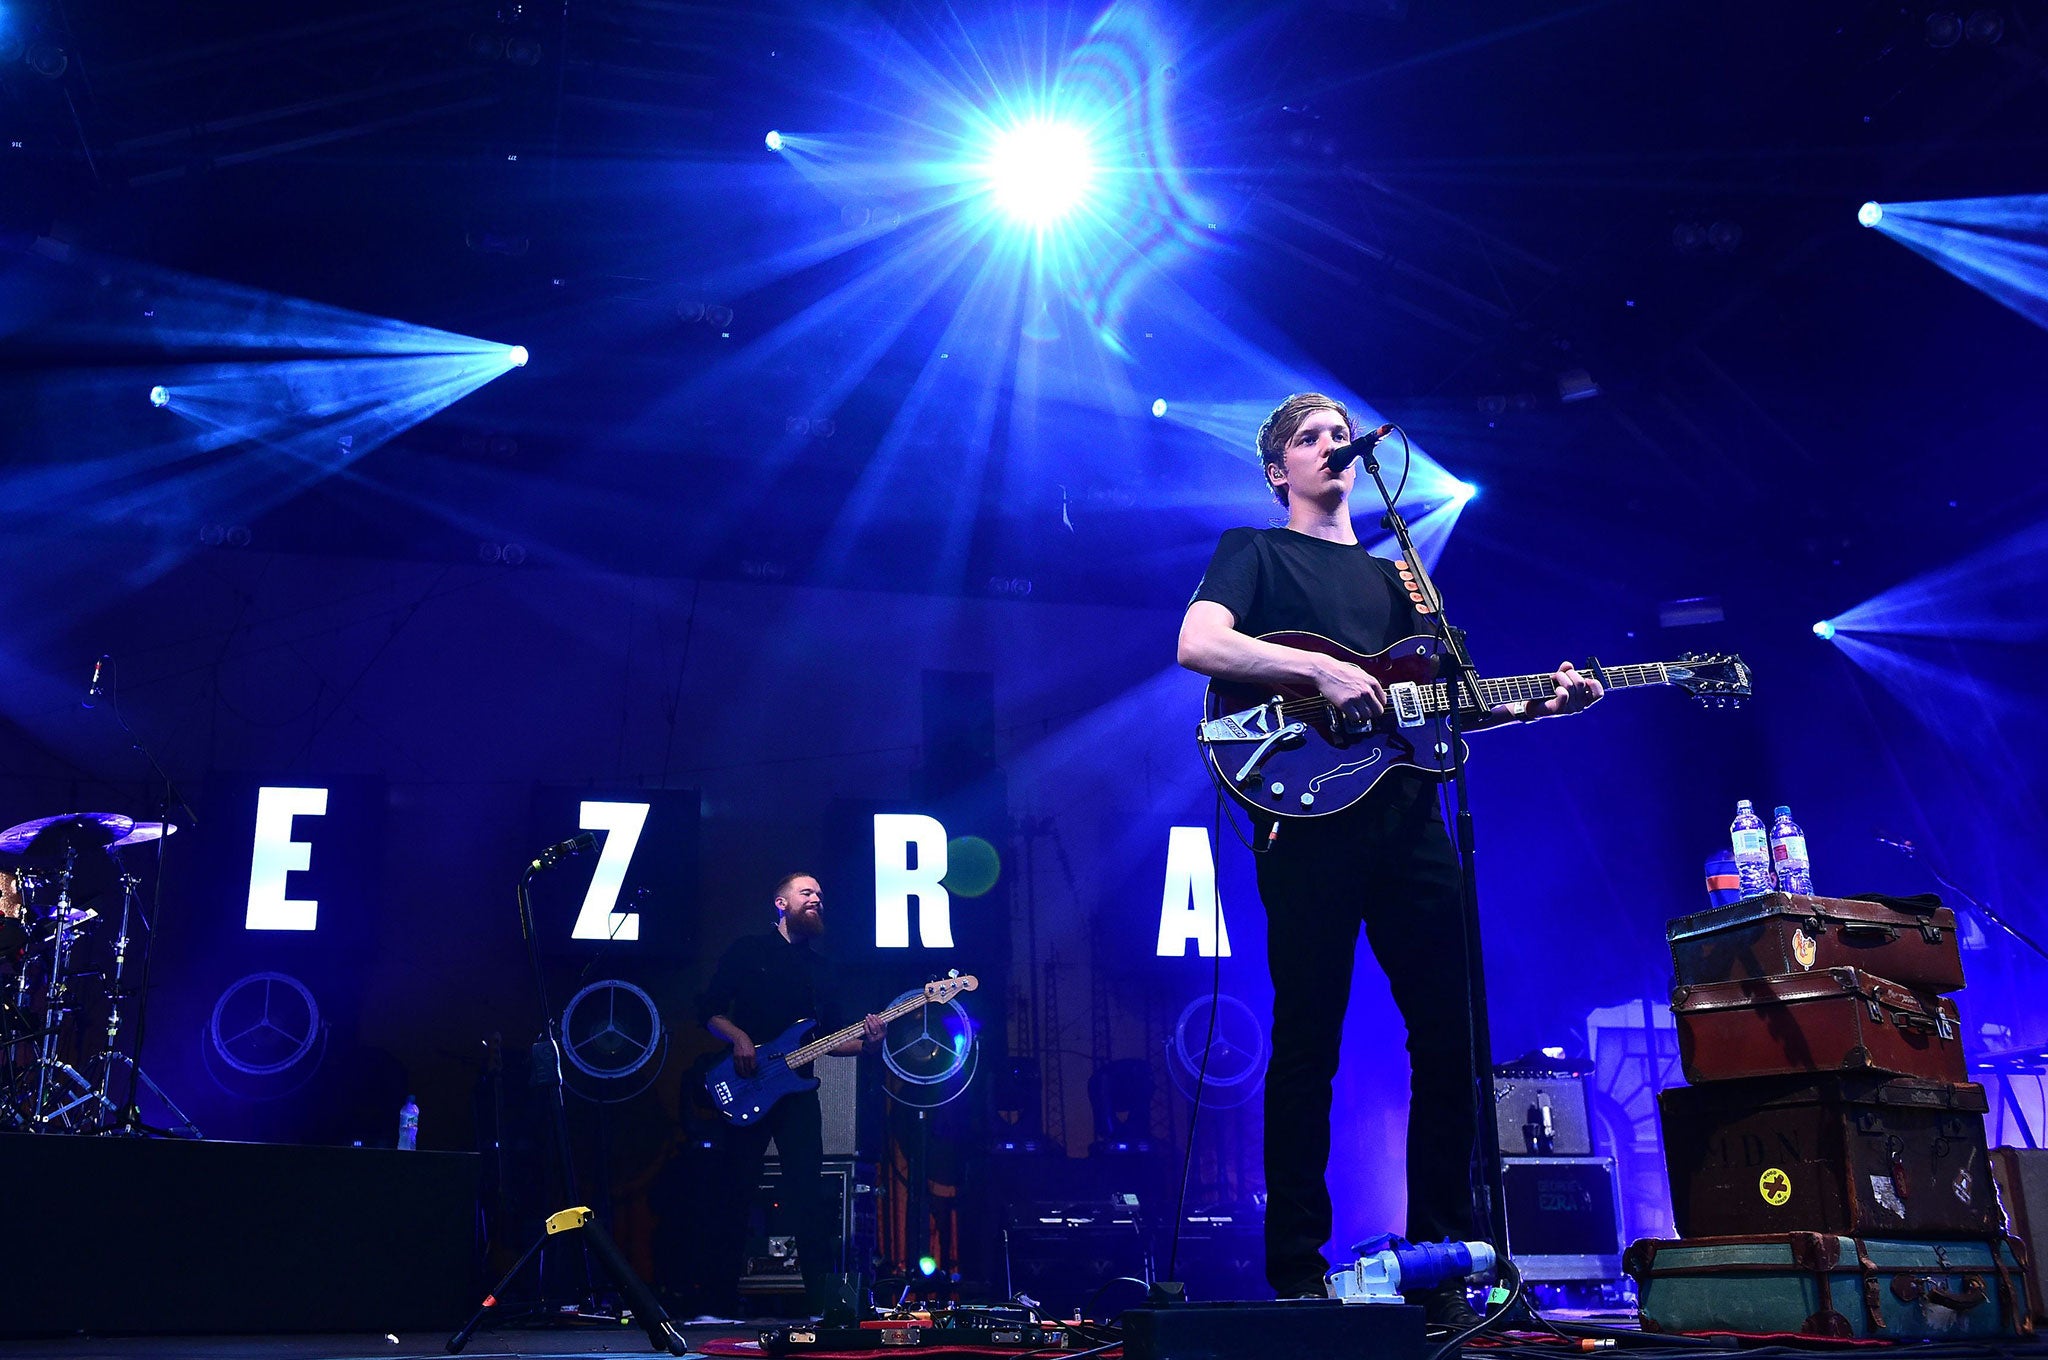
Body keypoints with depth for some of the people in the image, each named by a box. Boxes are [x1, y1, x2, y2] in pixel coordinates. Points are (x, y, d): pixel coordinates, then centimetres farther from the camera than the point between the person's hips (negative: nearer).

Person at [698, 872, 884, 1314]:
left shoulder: (821, 968, 16)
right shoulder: (748, 950, 4)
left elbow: (831, 1039, 15)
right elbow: (708, 1008, 0)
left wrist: (864, 1041, -5)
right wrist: (739, 1038, -16)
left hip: (797, 1089, 3)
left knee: (810, 1191, -5)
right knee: (735, 1189, 2)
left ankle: (823, 1291, -5)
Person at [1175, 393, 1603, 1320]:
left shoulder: (1395, 576, 27)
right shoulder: (1254, 552, 9)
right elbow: (1197, 645, -11)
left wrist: (1535, 704, 10)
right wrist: (1321, 671, -18)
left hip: (1406, 820, 6)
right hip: (1309, 818, -6)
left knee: (1451, 1035, 3)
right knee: (1307, 1045, -4)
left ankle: (1441, 1262, 14)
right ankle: (1297, 1272, 5)